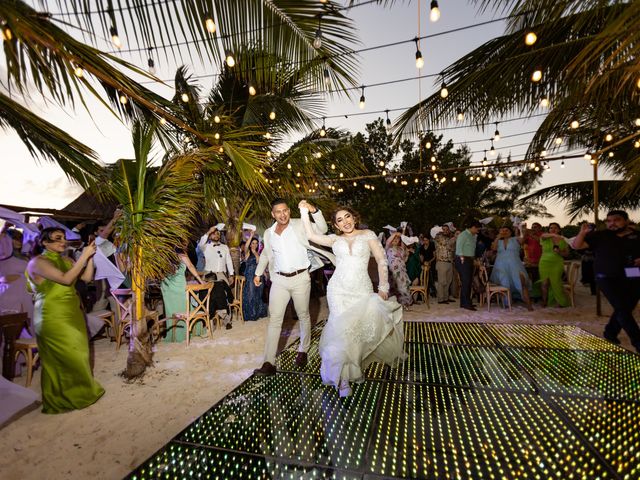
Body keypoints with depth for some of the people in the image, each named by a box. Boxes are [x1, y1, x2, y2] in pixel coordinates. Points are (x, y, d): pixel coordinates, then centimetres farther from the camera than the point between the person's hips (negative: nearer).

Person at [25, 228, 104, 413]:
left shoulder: (65, 260, 7)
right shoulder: (38, 262, -12)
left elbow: (87, 277, 1)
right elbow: (66, 279, -24)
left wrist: (90, 256, -7)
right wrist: (84, 255, -22)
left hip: (73, 315, 6)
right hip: (53, 319, -6)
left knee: (77, 356, 12)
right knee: (63, 359, 4)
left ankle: (79, 392, 28)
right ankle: (61, 400, 23)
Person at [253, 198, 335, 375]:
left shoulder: (300, 225, -4)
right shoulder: (268, 233, 8)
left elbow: (322, 230, -16)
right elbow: (265, 254, 23)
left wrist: (314, 211, -30)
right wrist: (258, 273, 20)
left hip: (301, 278, -2)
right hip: (279, 280, 3)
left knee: (303, 316, 12)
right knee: (274, 319, -2)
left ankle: (303, 351, 32)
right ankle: (269, 363, 2)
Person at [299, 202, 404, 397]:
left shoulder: (367, 235, 6)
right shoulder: (335, 239, 11)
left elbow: (381, 260, 2)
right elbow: (311, 235, 1)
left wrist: (383, 286, -4)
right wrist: (304, 212, -3)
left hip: (362, 290, -1)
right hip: (339, 290, 1)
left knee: (359, 330, -3)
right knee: (343, 330, -6)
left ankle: (355, 366, 26)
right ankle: (343, 377, 8)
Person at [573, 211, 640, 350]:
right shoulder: (600, 236, -1)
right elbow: (577, 245, -4)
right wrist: (582, 233, -22)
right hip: (608, 279, -4)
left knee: (626, 309, 13)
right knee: (623, 309, -11)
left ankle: (610, 333, 30)